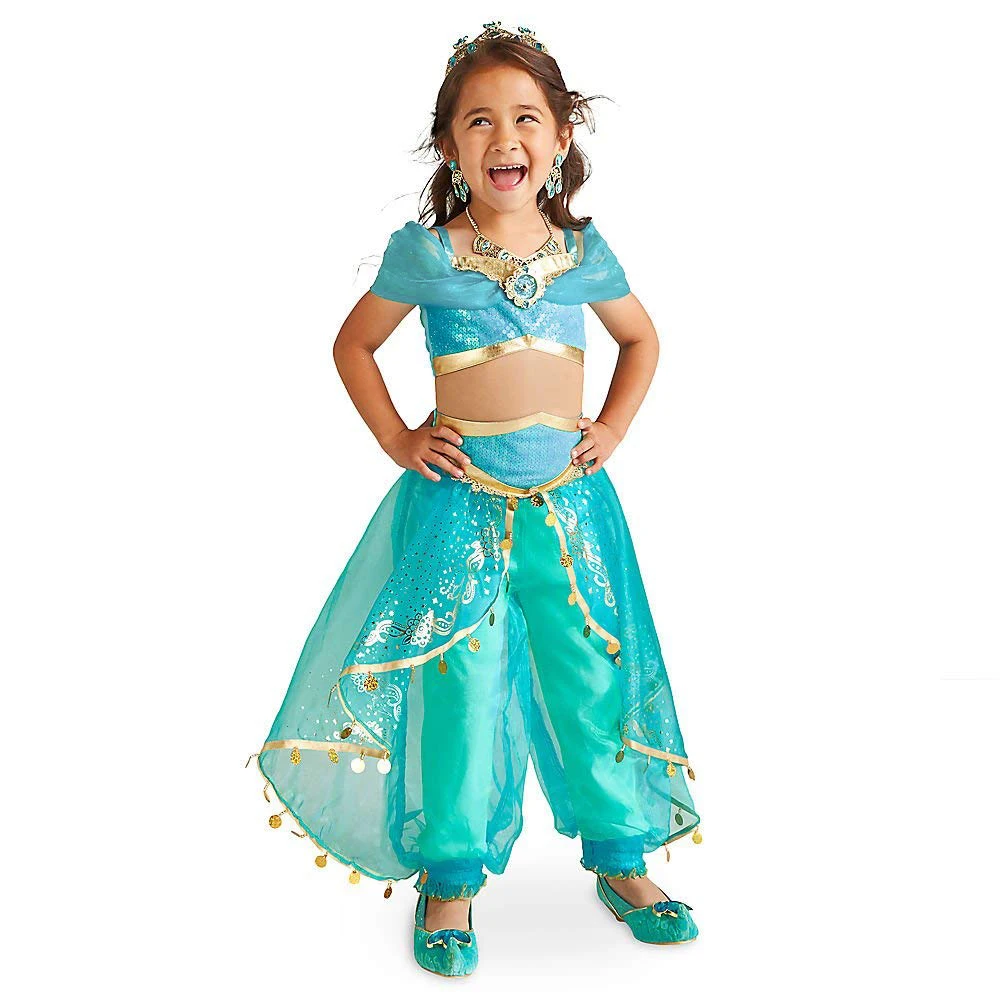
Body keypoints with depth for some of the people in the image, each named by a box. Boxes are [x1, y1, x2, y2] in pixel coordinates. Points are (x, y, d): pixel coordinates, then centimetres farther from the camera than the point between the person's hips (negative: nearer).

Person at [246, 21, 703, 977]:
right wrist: (397, 439, 2)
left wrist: (614, 426, 9)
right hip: (460, 496, -2)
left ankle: (620, 856, 25)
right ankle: (452, 873, 17)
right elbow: (354, 341, 12)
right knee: (456, 684, 1)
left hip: (570, 495, 3)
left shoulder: (583, 251, 6)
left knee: (593, 675, 7)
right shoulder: (423, 253, -1)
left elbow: (641, 338, 23)